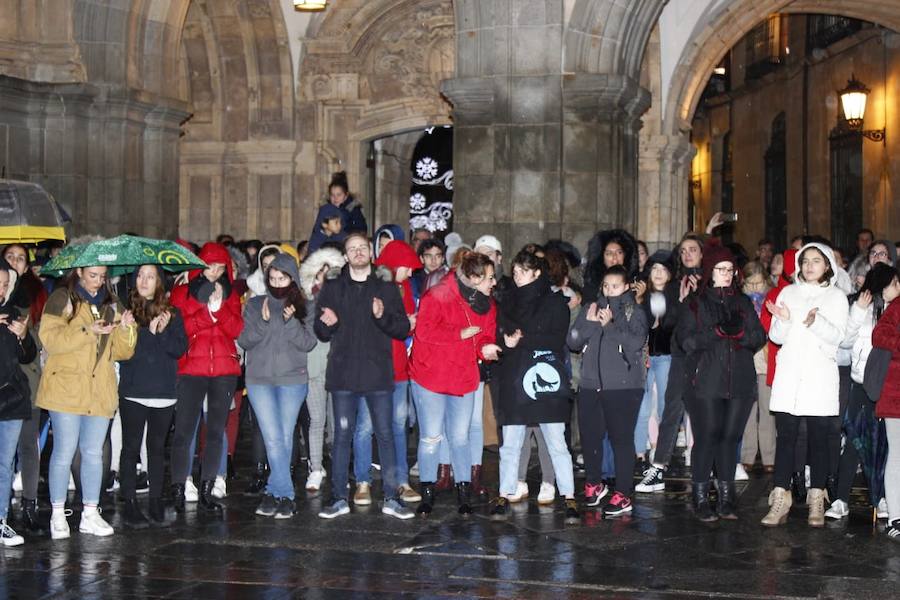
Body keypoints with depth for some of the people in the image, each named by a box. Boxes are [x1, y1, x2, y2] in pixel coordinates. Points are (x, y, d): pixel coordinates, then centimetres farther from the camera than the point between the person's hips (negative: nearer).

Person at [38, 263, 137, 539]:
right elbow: (50, 338, -14)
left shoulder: (111, 304, 15)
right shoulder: (62, 299, 0)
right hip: (66, 389, -5)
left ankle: (90, 514, 15)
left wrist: (125, 329, -6)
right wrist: (88, 331, -22)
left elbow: (122, 351, 13)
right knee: (64, 452, -2)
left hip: (100, 391, 5)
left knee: (94, 453, 8)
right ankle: (58, 515, 8)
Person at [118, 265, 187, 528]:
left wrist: (162, 332, -13)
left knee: (157, 447, 9)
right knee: (131, 447, 0)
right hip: (133, 391, -2)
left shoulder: (172, 314, 10)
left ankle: (156, 502, 15)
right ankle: (130, 503, 5)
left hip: (164, 392, 2)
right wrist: (148, 331, -14)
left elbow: (180, 348, 1)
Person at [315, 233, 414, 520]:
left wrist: (384, 317, -15)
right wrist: (327, 324, -13)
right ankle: (339, 498, 10)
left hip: (378, 374, 0)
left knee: (385, 434, 2)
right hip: (343, 374, 0)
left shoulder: (387, 289, 9)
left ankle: (391, 498, 8)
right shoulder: (332, 289, 10)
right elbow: (321, 333, 10)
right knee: (342, 434, 3)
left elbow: (403, 329, 3)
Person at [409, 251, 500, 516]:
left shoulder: (487, 304, 7)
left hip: (463, 379, 5)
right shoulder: (438, 296, -15)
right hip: (430, 376, -5)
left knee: (460, 437, 9)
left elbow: (485, 335, 10)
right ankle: (427, 494, 13)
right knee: (431, 437, 1)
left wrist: (485, 348, -14)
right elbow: (424, 332, -22)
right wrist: (461, 334, -17)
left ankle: (464, 494, 16)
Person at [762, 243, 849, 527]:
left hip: (820, 376, -1)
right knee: (785, 436, -4)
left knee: (818, 437, 0)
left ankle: (816, 502, 7)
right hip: (788, 375, 1)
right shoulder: (788, 293, 13)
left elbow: (836, 336, -6)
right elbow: (776, 337, 7)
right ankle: (780, 500, -4)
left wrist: (816, 321, -25)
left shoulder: (836, 297, 8)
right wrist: (783, 320, -14)